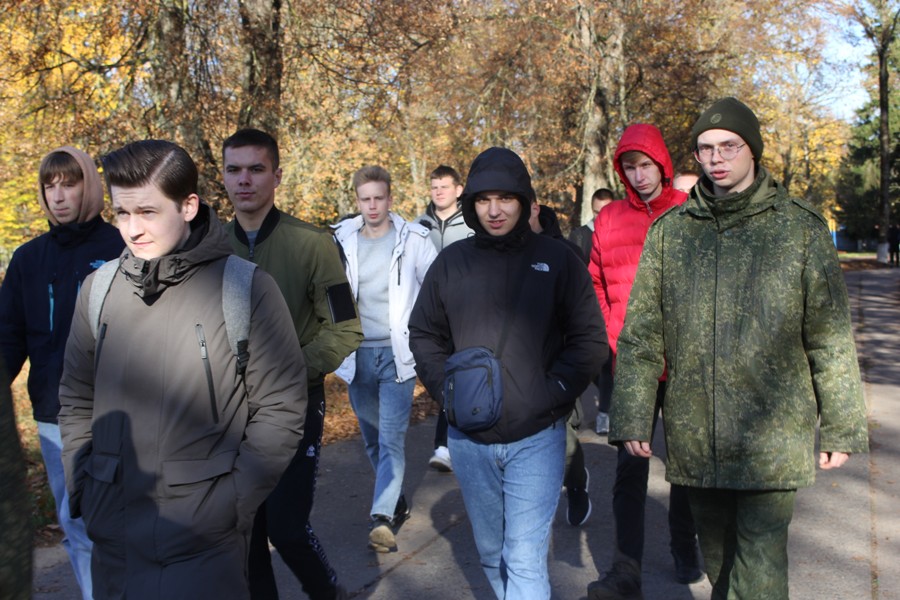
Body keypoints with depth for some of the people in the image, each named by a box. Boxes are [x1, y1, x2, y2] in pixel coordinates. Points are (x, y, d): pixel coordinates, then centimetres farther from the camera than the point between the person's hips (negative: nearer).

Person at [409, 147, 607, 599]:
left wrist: (553, 392, -12)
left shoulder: (557, 260, -2)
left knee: (525, 558, -4)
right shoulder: (450, 263, 2)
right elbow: (424, 336, 9)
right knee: (491, 552, 19)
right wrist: (446, 388, -6)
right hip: (468, 438, 3)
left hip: (537, 438, -3)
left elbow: (590, 339, -1)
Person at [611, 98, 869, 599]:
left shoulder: (799, 227, -1)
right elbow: (642, 335, 5)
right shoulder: (670, 230, 4)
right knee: (718, 557, 17)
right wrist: (633, 419, 1)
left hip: (773, 441, -2)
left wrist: (842, 427, 2)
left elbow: (831, 338, 1)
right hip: (695, 440, 3)